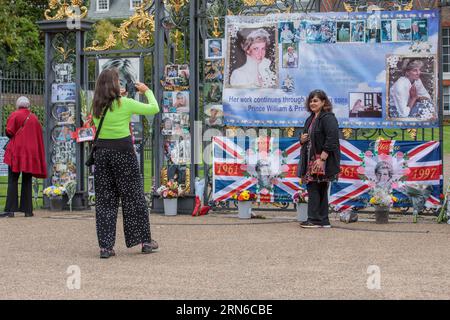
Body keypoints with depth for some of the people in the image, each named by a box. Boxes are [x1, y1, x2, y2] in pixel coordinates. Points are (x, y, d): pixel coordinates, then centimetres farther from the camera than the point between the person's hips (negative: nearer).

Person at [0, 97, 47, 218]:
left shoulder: (15, 115, -3)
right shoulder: (34, 118, 11)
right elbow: (39, 138, 11)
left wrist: (14, 137, 10)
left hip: (16, 152, -4)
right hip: (31, 153, 4)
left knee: (12, 181, -3)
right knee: (27, 182, 8)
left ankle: (10, 209, -11)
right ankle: (27, 210, 4)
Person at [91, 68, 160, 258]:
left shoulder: (96, 107, 3)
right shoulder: (125, 104, -10)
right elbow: (154, 109, -2)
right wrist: (147, 91, 14)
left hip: (102, 151, 4)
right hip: (123, 151, -4)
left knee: (104, 199, 7)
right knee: (133, 197, 8)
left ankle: (105, 246, 4)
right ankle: (144, 241, 16)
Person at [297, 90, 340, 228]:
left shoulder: (328, 118, -11)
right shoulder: (311, 119, 19)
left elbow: (331, 140, -20)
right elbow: (308, 138, 31)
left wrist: (322, 159, -25)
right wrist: (302, 140, 6)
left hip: (322, 161, -9)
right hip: (311, 160, 9)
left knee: (315, 189, -9)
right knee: (317, 190, 9)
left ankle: (315, 220, -6)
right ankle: (323, 220, 12)